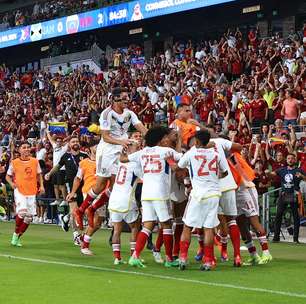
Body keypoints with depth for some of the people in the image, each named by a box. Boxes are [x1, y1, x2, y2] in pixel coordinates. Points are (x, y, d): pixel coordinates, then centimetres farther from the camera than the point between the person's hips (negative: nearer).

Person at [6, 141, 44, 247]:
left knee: (29, 217, 2)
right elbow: (8, 176, 9)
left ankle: (17, 237, 18)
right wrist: (11, 183, -11)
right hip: (19, 191, -3)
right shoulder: (14, 162, -2)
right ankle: (16, 233, -1)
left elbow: (39, 174, 17)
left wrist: (41, 186, 4)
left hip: (32, 192, 3)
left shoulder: (35, 161, 5)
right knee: (22, 212, -23)